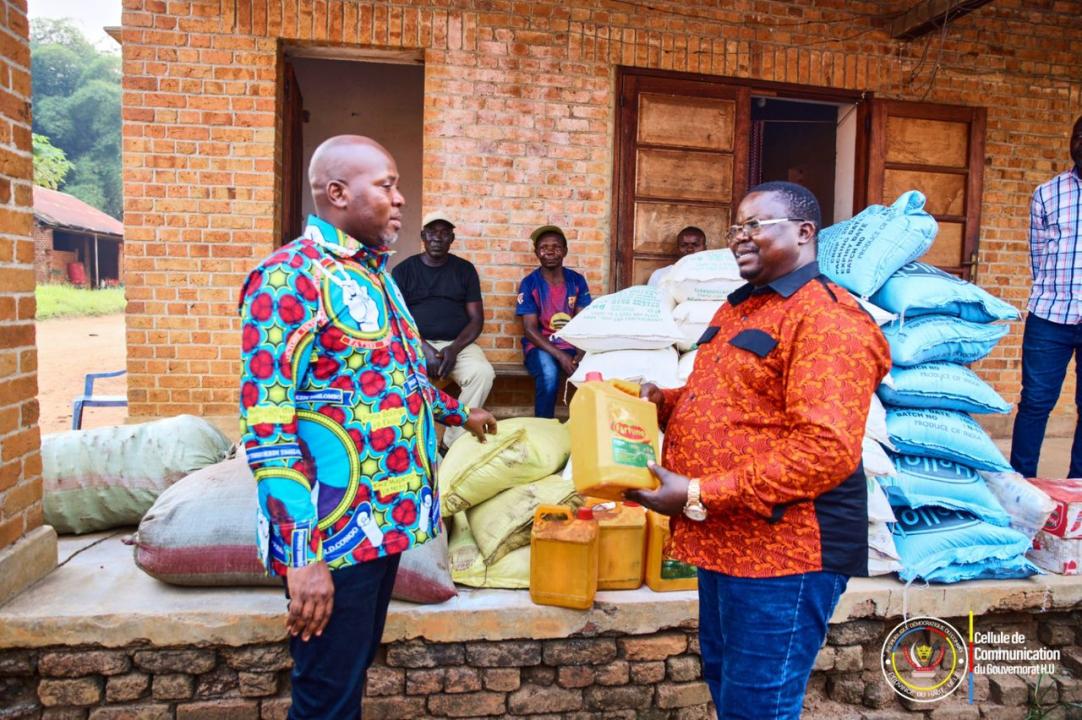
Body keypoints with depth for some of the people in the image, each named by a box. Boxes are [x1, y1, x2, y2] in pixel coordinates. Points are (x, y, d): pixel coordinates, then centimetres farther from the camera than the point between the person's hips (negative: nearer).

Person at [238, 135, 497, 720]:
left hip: (385, 520, 8)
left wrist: (458, 413, 37)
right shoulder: (290, 278, -16)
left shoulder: (371, 272, 13)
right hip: (333, 535, -8)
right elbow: (267, 425, -22)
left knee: (354, 671, 21)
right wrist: (301, 554, -25)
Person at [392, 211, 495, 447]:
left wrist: (454, 348, -14)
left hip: (458, 344, 1)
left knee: (483, 373, -30)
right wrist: (425, 349, -18)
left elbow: (476, 319, 5)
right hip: (415, 344, -1)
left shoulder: (465, 269, 10)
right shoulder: (403, 270, 7)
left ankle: (453, 442, -19)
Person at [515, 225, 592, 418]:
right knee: (549, 374, -35)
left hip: (571, 344, 3)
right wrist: (559, 355, -21)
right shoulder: (529, 283, -4)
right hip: (540, 345, -2)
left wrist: (582, 352, -18)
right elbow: (530, 329, -9)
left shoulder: (577, 281, 5)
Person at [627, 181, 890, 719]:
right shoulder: (738, 306, 14)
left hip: (783, 550, -9)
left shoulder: (826, 316, -17)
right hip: (725, 540, 9)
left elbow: (826, 449, -26)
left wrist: (698, 496, -25)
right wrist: (663, 402, 3)